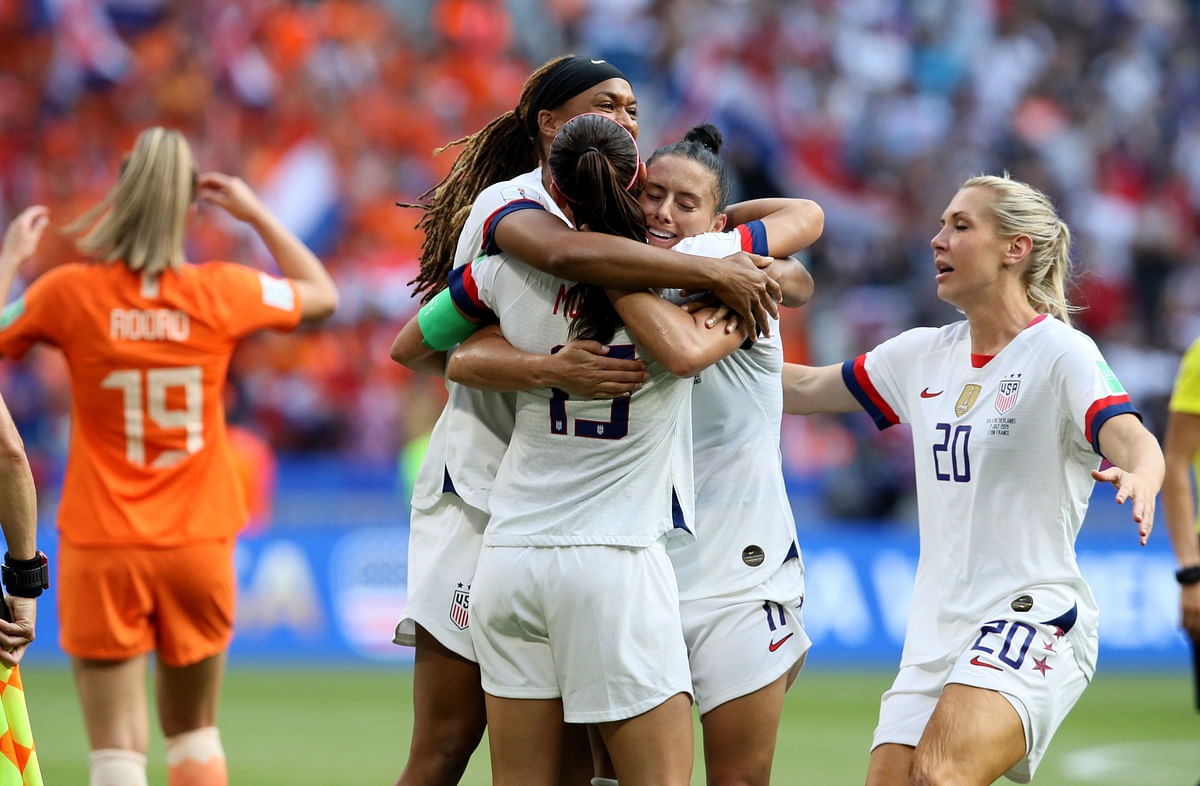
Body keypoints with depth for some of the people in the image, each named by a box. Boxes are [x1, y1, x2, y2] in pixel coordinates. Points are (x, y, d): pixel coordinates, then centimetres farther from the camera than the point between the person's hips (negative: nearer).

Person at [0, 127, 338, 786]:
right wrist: (258, 216, 18)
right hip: (197, 544, 2)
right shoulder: (220, 293, -5)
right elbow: (321, 296, 14)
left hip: (102, 553, -2)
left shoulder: (69, 293, -11)